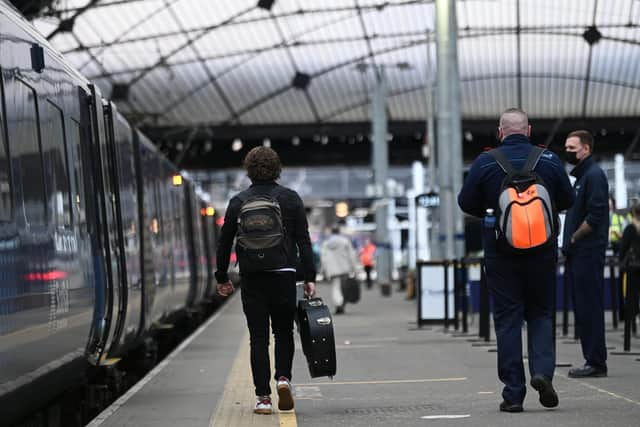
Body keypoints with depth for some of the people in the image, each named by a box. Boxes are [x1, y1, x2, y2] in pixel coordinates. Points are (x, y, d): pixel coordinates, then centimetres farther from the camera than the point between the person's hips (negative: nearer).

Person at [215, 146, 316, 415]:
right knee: (283, 332, 16)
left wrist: (222, 278, 16)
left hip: (251, 277, 0)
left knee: (258, 337, 3)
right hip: (283, 275, 0)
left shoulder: (238, 202, 2)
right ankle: (283, 377, -7)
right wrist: (309, 277, 0)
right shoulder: (290, 199, 1)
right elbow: (303, 241, -2)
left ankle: (263, 397, -1)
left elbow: (225, 243, 5)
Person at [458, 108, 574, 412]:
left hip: (500, 250, -1)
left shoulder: (485, 162, -7)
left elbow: (466, 203, -1)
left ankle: (513, 393, 2)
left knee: (507, 318, 4)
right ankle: (542, 370, -9)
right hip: (542, 250, 1)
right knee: (540, 313, 14)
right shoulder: (549, 160, -2)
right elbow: (567, 201, 7)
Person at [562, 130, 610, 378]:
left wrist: (574, 238, -12)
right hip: (578, 255, 10)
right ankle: (592, 361, 14)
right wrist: (570, 242, 12)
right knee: (582, 309, 10)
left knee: (590, 308, -8)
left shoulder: (594, 175, -10)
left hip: (588, 253, -10)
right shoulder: (580, 176, 20)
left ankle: (596, 363, -7)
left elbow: (595, 216, -19)